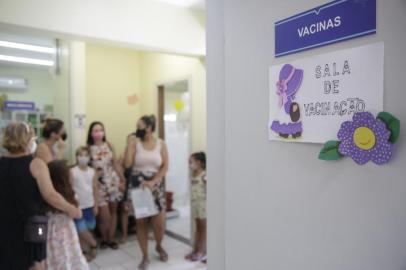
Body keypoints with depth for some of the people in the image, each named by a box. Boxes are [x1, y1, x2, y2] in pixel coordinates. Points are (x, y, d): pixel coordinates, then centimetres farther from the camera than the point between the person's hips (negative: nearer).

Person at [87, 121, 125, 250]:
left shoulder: (109, 145, 3)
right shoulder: (89, 148, -6)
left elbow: (115, 163, 7)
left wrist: (122, 180, 6)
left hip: (113, 180, 4)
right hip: (99, 183, -3)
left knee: (113, 211, 9)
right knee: (105, 215, -5)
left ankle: (111, 238, 25)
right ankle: (104, 239, 21)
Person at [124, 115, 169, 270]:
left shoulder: (160, 144, 1)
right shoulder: (135, 142, -2)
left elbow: (165, 167, -3)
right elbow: (127, 164, -11)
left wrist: (153, 182, -14)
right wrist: (129, 144, -13)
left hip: (156, 186, 0)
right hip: (137, 186, 0)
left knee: (159, 223, -1)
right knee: (141, 222, 6)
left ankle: (159, 246, 31)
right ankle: (145, 256, 23)